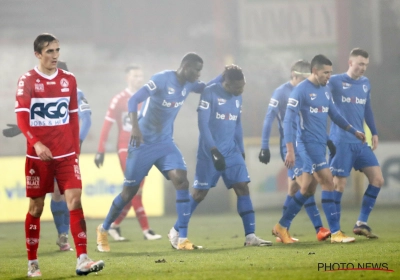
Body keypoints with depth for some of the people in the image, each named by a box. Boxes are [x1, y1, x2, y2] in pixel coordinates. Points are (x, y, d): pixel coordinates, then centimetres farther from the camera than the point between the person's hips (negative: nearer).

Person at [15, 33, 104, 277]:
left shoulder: (69, 80, 8)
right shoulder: (27, 81, -4)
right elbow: (22, 117, -13)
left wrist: (76, 149, 11)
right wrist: (36, 143, -27)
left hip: (66, 154, 3)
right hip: (38, 155, -3)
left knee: (75, 200, -10)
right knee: (36, 206, 4)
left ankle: (82, 260, -14)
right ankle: (32, 264, 15)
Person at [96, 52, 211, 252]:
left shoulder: (189, 84, 2)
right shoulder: (162, 79, -19)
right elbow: (133, 100, -23)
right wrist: (135, 127, -35)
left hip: (165, 143, 6)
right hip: (143, 143, -6)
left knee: (182, 181, -15)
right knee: (130, 191, 2)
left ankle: (183, 238, -13)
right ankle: (103, 229, 25)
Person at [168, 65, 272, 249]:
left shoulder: (237, 97, 8)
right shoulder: (210, 93, -13)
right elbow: (203, 124, -16)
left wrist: (241, 150, 17)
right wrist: (214, 151, -22)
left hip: (231, 151, 6)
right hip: (209, 152, -6)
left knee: (243, 188, -5)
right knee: (199, 193, 0)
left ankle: (250, 236, -7)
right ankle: (176, 232, 15)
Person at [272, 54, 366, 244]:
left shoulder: (325, 90, 12)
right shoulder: (300, 91, -12)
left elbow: (334, 115, 23)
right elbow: (288, 120, -14)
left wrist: (354, 131, 16)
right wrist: (290, 150, -19)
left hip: (321, 144, 8)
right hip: (309, 143, -8)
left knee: (305, 189, 10)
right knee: (328, 182, -13)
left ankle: (282, 227, 20)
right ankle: (335, 233, -11)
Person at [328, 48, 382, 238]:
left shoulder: (365, 83, 13)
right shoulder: (335, 82, -5)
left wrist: (374, 132, 21)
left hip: (361, 143, 6)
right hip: (341, 142, -6)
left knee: (377, 179, -2)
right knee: (339, 185, -5)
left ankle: (361, 223, 5)